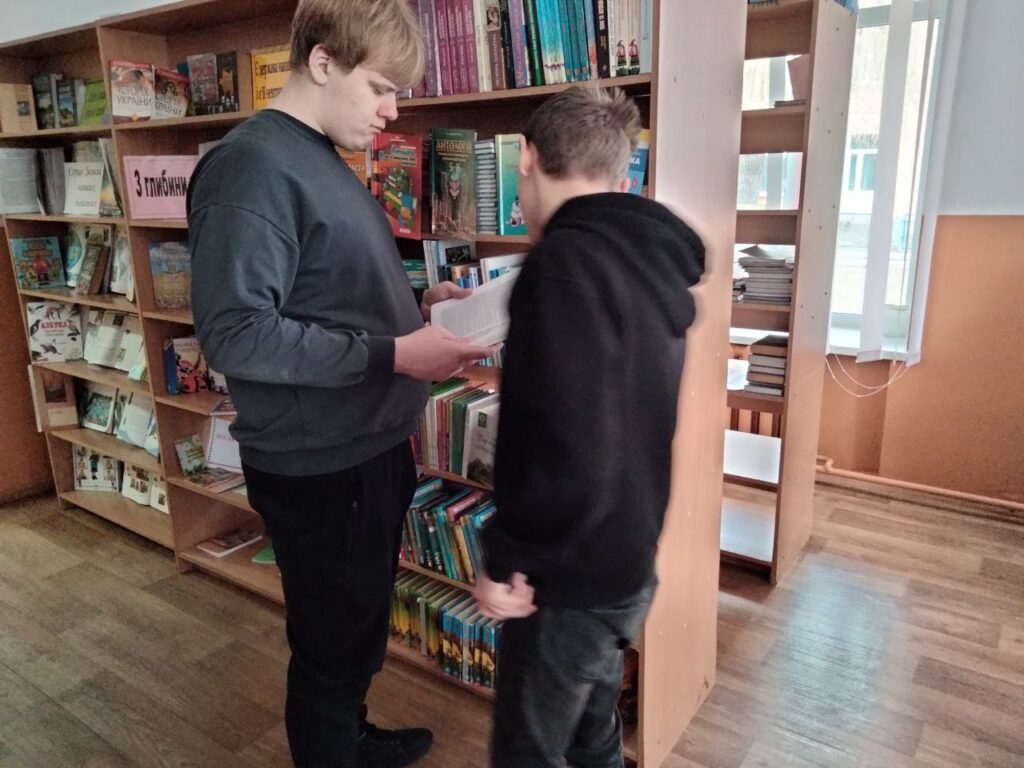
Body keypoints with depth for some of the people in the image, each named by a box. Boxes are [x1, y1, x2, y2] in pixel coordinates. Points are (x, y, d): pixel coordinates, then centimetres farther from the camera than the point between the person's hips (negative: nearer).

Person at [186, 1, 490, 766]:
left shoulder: (322, 160, 11)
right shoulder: (252, 168, -19)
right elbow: (234, 334, -25)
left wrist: (416, 303, 6)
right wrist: (393, 354, -26)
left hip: (370, 447, 10)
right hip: (317, 467, -10)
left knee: (362, 629, 26)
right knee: (333, 645, 11)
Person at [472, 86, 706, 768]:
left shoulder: (565, 260, -24)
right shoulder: (651, 256, 4)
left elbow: (568, 452, -30)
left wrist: (507, 558, -15)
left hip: (571, 573, -8)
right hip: (627, 561, 8)